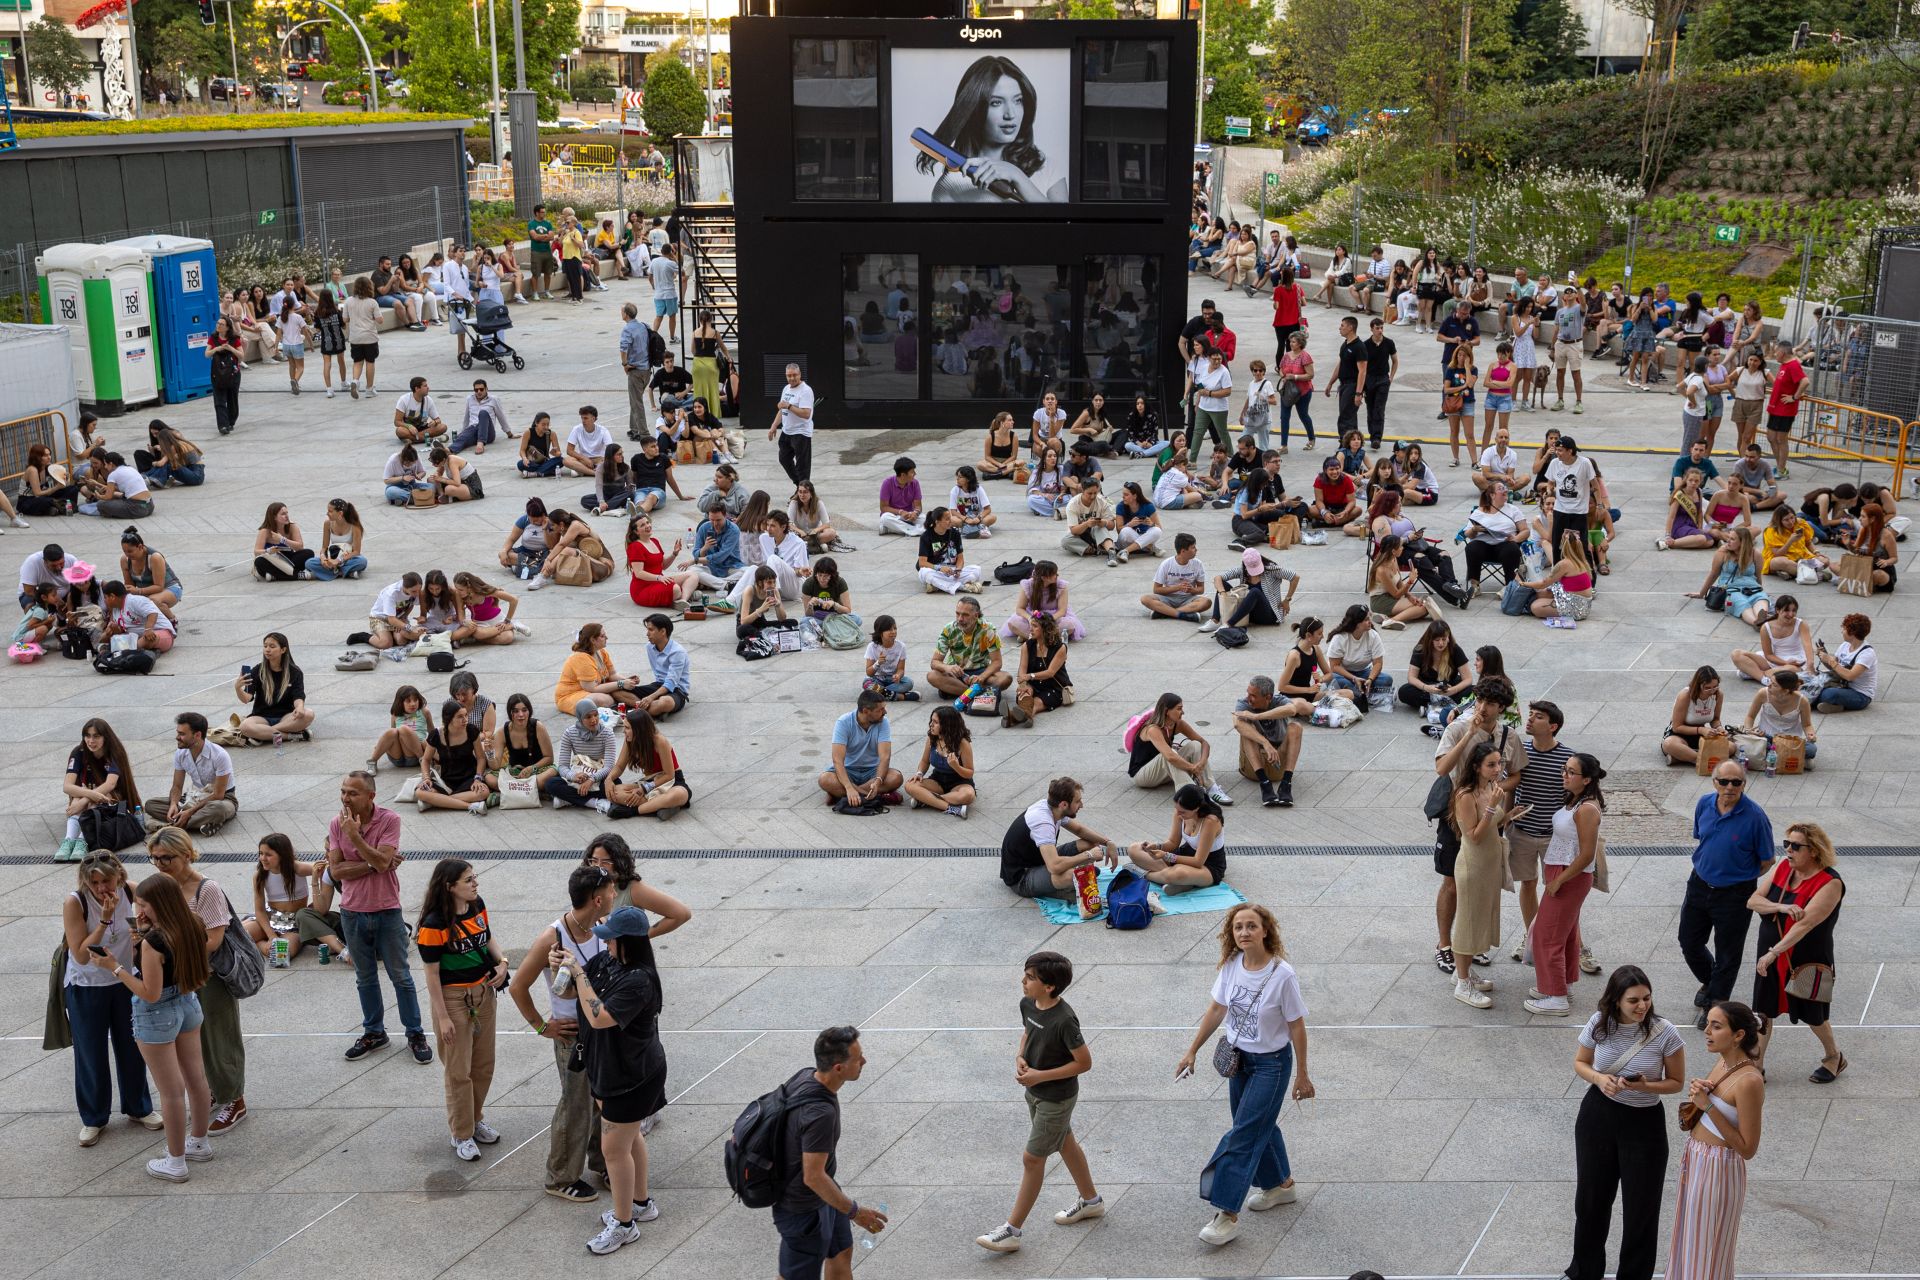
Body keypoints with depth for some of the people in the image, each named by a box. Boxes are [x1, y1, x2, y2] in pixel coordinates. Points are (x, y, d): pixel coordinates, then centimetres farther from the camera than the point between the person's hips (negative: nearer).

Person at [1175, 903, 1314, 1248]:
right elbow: (1216, 1009, 4)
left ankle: (1228, 1215, 2)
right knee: (1260, 1125, 20)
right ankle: (1281, 1184, 44)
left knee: (1244, 1134, -5)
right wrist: (1192, 1051, 8)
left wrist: (1302, 1076, -8)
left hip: (1271, 1063, -6)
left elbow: (1296, 1027, -15)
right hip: (1238, 1057, 6)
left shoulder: (1283, 975, -24)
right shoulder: (1231, 965, -8)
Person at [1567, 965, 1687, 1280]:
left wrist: (1644, 1086, -25)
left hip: (1644, 1123, -3)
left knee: (1640, 1206, 7)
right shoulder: (1599, 1024, -11)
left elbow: (1676, 1082, -6)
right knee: (1590, 1196, 19)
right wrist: (1598, 1078, -17)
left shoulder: (1664, 1032, -18)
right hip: (1597, 1115, 3)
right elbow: (1580, 1063, 5)